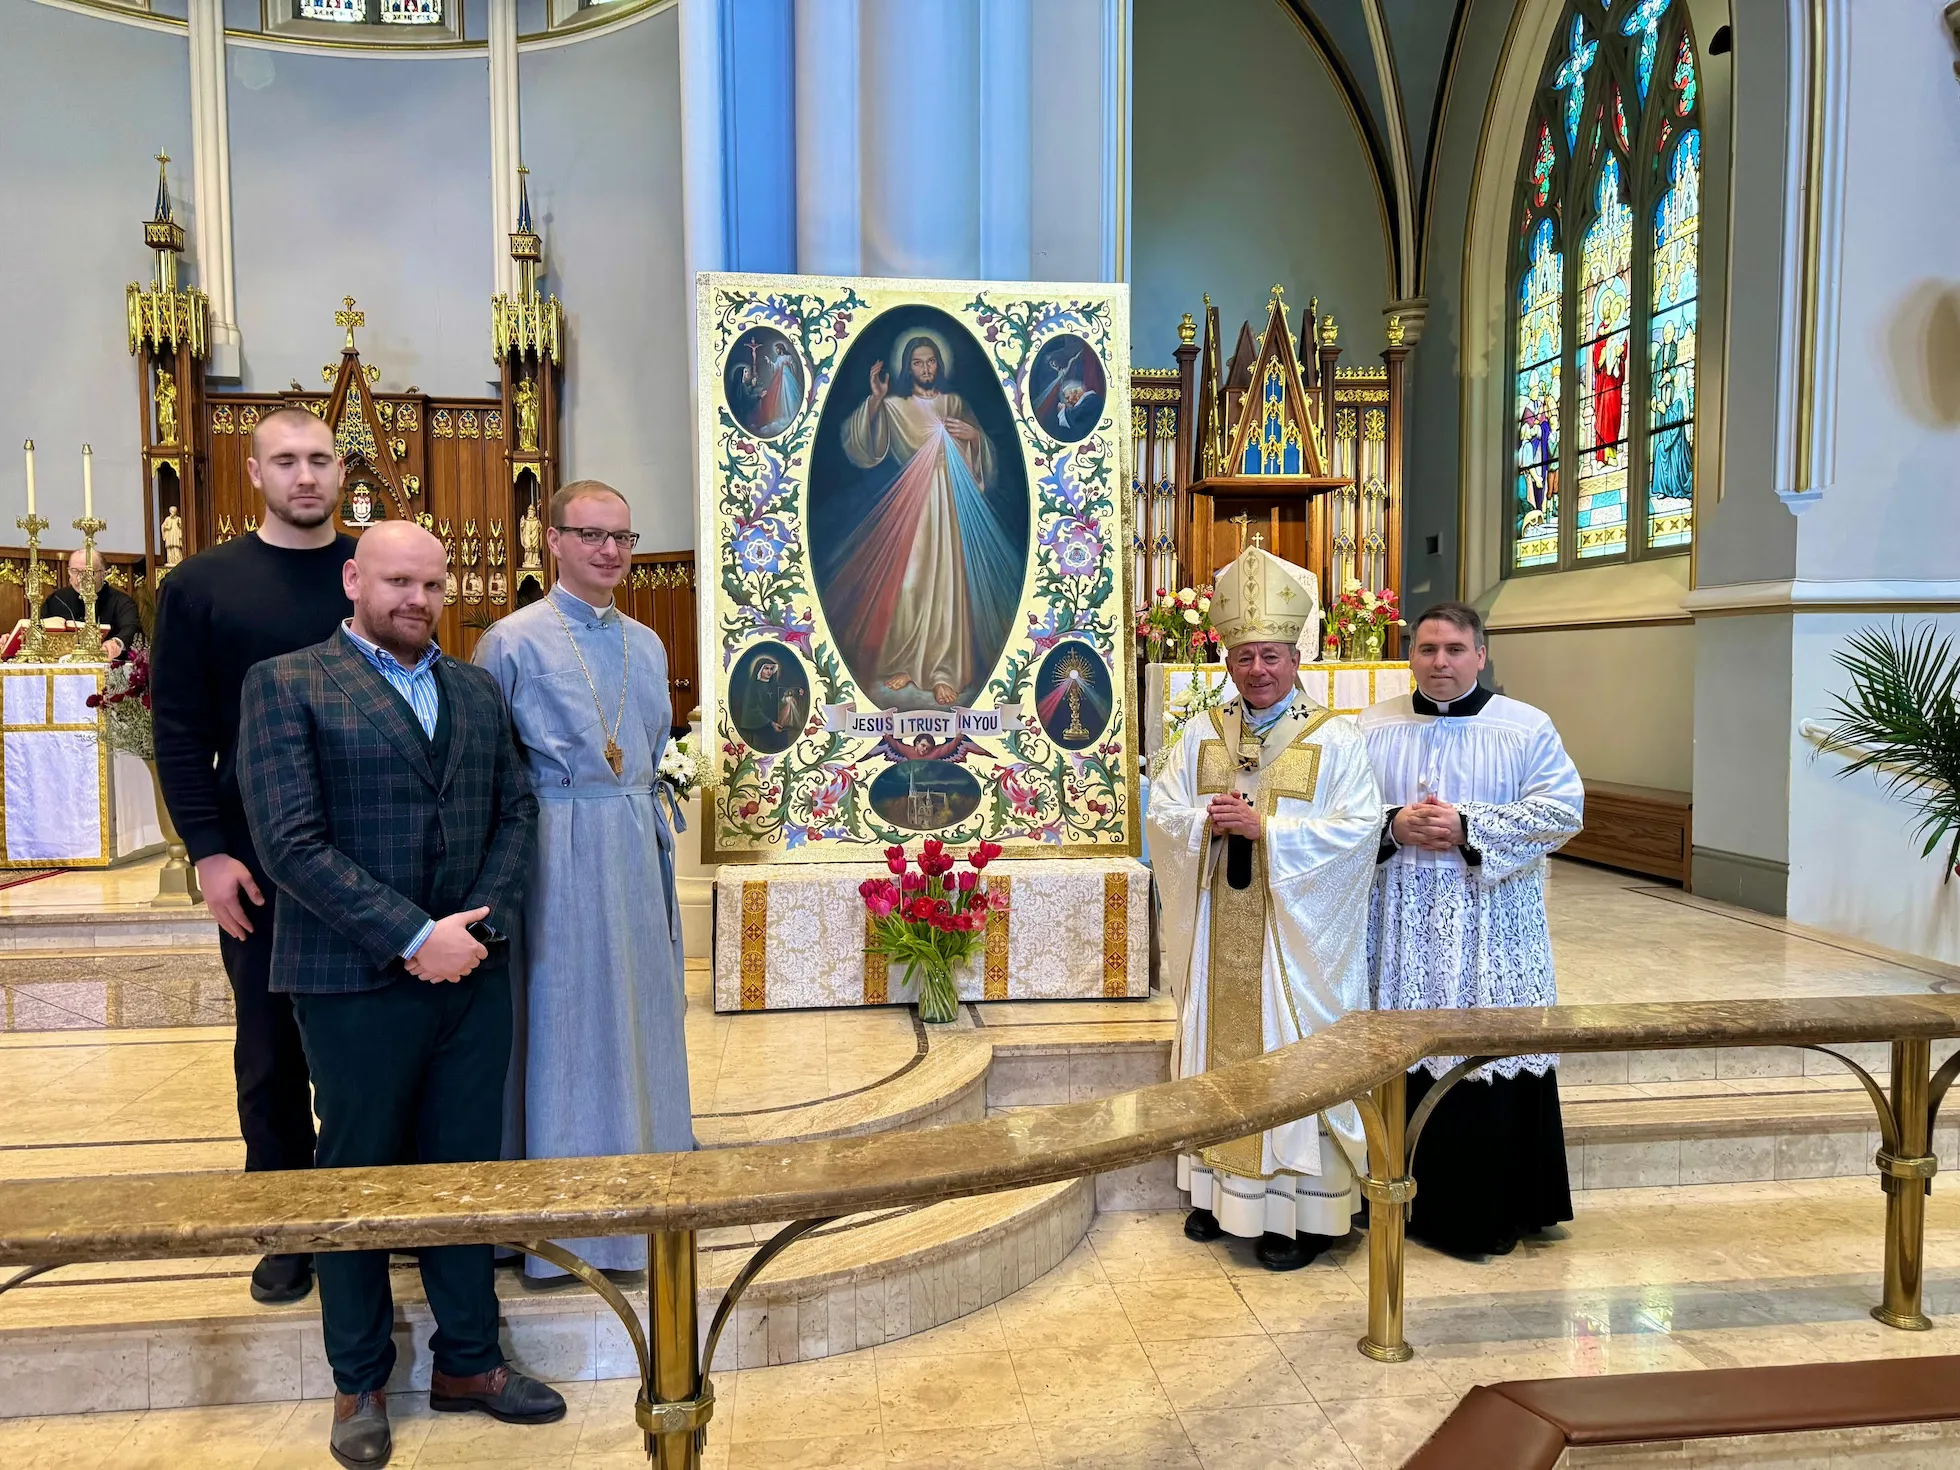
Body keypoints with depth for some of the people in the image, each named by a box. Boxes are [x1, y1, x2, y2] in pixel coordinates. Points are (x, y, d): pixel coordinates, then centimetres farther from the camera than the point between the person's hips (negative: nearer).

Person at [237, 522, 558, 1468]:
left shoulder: (476, 690, 12)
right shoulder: (286, 684, -4)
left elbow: (516, 810, 9)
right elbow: (291, 842, -13)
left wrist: (484, 925, -6)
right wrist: (414, 938, -16)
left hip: (473, 973, 4)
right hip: (357, 982, -4)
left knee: (465, 1168, 12)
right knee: (358, 1176, 10)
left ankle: (467, 1361, 28)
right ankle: (360, 1384, 27)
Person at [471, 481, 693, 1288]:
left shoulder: (646, 643, 11)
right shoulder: (513, 640, -7)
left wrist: (655, 822, 15)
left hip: (637, 850, 6)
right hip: (559, 850, -6)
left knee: (643, 1008, 14)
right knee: (564, 1017, 2)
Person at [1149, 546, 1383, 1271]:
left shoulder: (1335, 740, -4)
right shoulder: (1201, 734, 8)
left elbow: (1357, 829, -14)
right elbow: (1163, 815, 5)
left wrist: (1263, 827, -20)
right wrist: (1209, 821, -16)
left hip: (1296, 934, -4)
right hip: (1218, 936, 4)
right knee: (1220, 1047, 12)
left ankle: (1300, 1210, 13)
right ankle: (1220, 1189, 26)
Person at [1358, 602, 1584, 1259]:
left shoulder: (1527, 727, 2)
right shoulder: (1373, 727, 8)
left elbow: (1562, 808, -6)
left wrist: (1469, 829, -15)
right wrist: (1394, 825, -12)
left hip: (1491, 928, -2)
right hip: (1401, 926, 2)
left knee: (1493, 1055, 0)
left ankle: (1494, 1210, 15)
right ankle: (1411, 1200, 20)